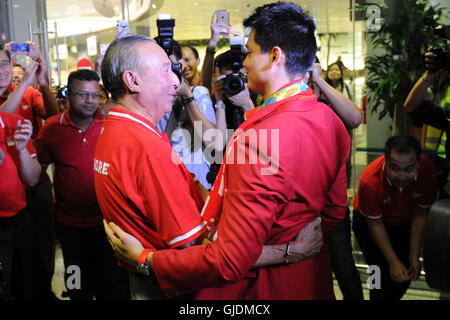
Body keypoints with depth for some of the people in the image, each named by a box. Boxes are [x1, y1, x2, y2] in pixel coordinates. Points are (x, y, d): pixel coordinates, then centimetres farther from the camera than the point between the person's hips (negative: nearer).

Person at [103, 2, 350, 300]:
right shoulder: (330, 119, -5)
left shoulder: (258, 142, -32)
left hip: (261, 287, -7)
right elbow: (336, 209, 7)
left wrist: (144, 258, -22)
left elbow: (229, 262, -32)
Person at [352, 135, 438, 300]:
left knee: (405, 276, 9)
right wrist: (393, 261, -21)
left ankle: (394, 297, 39)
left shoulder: (428, 172, -29)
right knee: (384, 276, -11)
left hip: (403, 223, 4)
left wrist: (414, 256, -10)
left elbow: (419, 215, -14)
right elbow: (376, 225, -22)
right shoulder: (369, 181, -38)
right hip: (370, 221, -3)